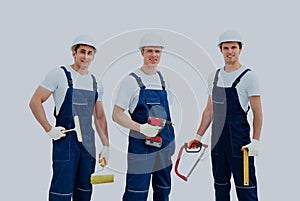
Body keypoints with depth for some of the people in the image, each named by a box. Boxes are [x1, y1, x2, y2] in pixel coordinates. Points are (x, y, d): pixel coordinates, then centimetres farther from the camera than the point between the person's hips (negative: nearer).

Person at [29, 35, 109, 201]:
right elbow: (35, 101, -6)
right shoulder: (59, 74, -5)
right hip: (65, 138, -6)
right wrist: (49, 129, -12)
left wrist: (106, 145, 11)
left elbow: (99, 116, 16)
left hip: (88, 141, 6)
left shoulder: (96, 83, 12)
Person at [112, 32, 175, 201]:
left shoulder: (162, 77, 10)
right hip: (141, 145, -6)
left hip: (165, 143, 6)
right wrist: (141, 128, -24)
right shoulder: (132, 80, -9)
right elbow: (117, 115, -10)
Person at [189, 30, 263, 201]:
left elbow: (257, 112, -8)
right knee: (220, 185, 15)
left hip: (239, 138, -6)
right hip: (217, 138, 6)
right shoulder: (214, 76, 12)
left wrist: (256, 141, -17)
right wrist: (199, 136, 14)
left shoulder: (248, 76, -6)